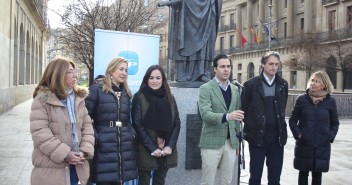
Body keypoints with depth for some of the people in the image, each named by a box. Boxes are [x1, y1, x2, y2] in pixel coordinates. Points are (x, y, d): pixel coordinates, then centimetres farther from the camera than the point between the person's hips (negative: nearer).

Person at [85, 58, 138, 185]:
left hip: (125, 145, 6)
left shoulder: (126, 92, 16)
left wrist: (132, 134, 7)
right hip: (104, 146, -5)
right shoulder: (96, 89, -4)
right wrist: (94, 138, -14)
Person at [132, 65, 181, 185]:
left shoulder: (170, 98, 9)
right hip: (146, 150, -3)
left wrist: (170, 146, -7)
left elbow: (177, 123, 6)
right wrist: (152, 148, -14)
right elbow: (137, 125, -8)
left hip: (166, 150, 3)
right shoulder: (139, 97, -3)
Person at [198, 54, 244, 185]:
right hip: (212, 142, -5)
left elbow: (236, 117, 16)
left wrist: (237, 141, 14)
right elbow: (205, 114, -19)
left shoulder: (235, 89, 11)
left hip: (231, 142, 5)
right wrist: (226, 116, -35)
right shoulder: (206, 88, -6)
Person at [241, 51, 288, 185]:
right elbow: (244, 110, 2)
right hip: (257, 137, -3)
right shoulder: (251, 84, -4)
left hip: (277, 137, 3)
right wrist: (252, 126, 5)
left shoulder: (283, 85, 6)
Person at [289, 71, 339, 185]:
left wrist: (331, 136, -4)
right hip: (304, 144, -1)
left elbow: (335, 123, 10)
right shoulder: (302, 99, -1)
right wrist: (297, 134, -9)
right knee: (303, 172, 6)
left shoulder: (330, 101, 1)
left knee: (317, 173, 8)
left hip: (322, 146, 1)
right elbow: (292, 120, 5)